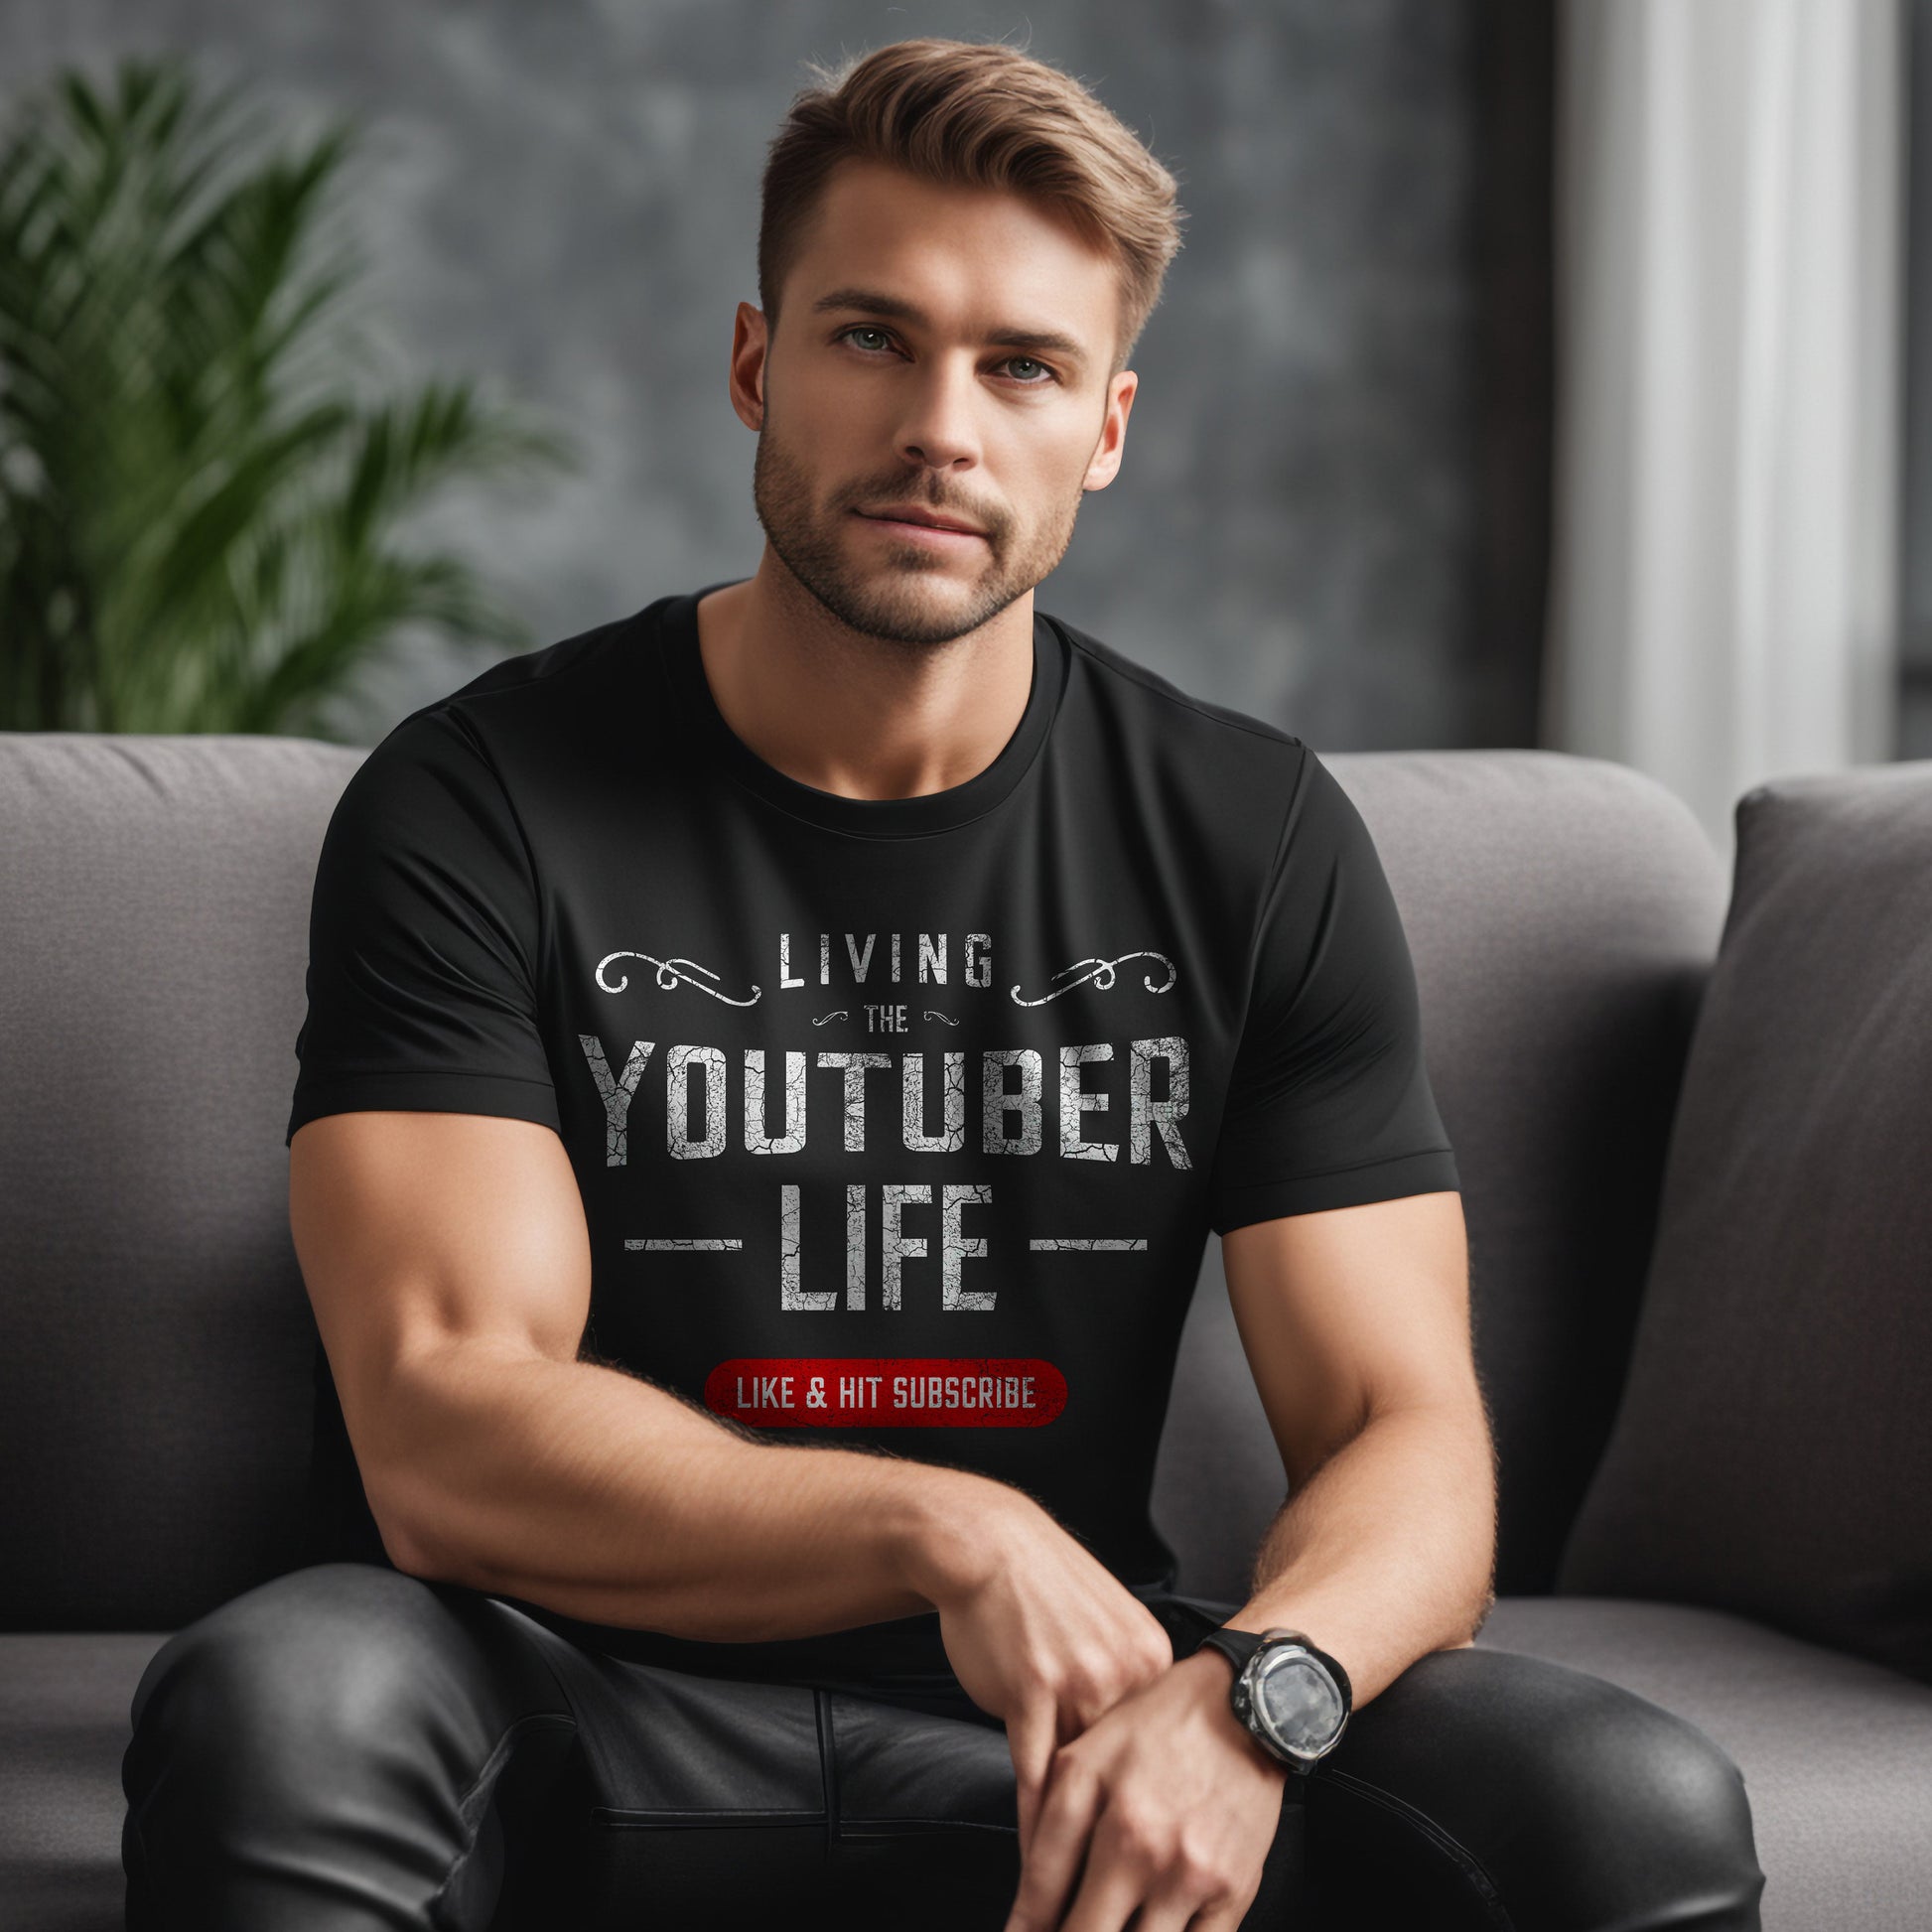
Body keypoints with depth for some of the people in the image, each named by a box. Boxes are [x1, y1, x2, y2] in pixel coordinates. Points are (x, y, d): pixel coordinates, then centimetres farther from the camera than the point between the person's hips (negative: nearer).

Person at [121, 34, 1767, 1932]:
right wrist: (948, 1532, -27)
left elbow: (1403, 1439, -3)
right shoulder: (475, 802, -6)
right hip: (593, 1735, -2)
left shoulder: (1256, 841, 3)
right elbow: (443, 1440, -15)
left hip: (1056, 1727, 3)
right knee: (273, 1714, -36)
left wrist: (1245, 1695, -26)